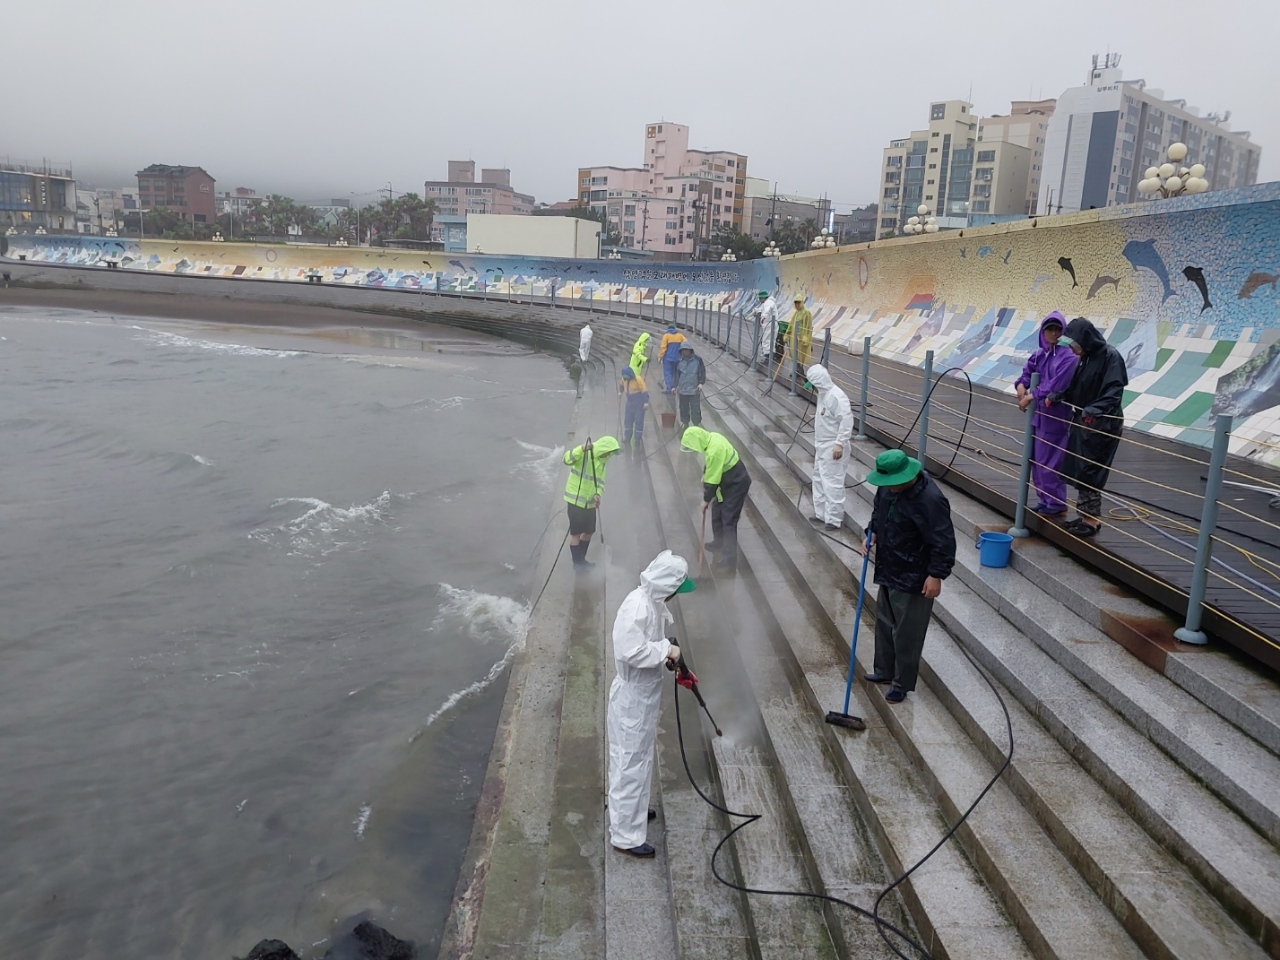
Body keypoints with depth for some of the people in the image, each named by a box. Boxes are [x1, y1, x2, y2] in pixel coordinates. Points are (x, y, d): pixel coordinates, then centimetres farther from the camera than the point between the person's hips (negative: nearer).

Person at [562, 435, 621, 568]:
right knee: (576, 532, 3)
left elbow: (600, 481, 9)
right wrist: (581, 449, -47)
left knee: (589, 531, 16)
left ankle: (581, 559, 33)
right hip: (576, 500, -7)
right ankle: (577, 562, 17)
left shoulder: (602, 461, 6)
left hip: (590, 502, 7)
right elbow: (567, 459, -33)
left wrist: (597, 494, -10)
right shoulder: (584, 454, -17)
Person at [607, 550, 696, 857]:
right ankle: (625, 835, 11)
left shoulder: (654, 601, 3)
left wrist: (668, 654, 7)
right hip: (631, 698, -10)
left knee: (640, 757, 25)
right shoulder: (637, 606, -28)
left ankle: (632, 808, 45)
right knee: (630, 763, 1)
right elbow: (631, 651, -33)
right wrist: (666, 650, -24)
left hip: (645, 694, 10)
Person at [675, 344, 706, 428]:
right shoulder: (679, 361, 1)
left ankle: (697, 424, 10)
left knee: (695, 408, -1)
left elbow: (702, 371, 2)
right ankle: (685, 422, 29)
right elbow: (676, 374, 10)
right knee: (684, 407, 13)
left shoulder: (697, 359, -5)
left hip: (694, 389, -2)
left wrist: (701, 383, -7)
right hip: (683, 389, 2)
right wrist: (675, 386, 9)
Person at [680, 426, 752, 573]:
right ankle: (719, 541, 42)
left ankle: (729, 561, -5)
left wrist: (706, 499, -11)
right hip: (728, 480, 10)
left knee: (728, 521, -8)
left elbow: (713, 480, -23)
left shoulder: (714, 451, -33)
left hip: (736, 484, -10)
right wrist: (704, 476, 5)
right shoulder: (712, 437, -5)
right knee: (717, 511, 22)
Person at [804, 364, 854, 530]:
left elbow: (847, 420, -25)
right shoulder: (823, 394, 9)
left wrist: (840, 444, -25)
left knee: (832, 483, -6)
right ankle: (821, 513, 30)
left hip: (832, 447, -11)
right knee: (819, 479, 18)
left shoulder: (836, 396, -22)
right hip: (821, 445, 11)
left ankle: (835, 519, 1)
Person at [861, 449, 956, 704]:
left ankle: (902, 683, 22)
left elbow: (944, 542, -24)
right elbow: (878, 510, 16)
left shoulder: (930, 500, -29)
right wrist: (872, 533, 2)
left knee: (907, 633, 6)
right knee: (884, 624, 22)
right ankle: (885, 670, 40)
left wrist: (936, 575, -22)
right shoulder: (889, 487, -4)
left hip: (913, 579, -8)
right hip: (888, 571, 9)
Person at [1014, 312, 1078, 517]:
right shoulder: (1039, 355, 10)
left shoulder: (1068, 356, -12)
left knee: (1050, 461, -3)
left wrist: (1032, 396, -16)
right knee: (1036, 459, 12)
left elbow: (1056, 385, -19)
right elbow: (1027, 373, 12)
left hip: (1055, 415, -7)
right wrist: (1021, 386, -10)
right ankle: (1044, 500, 24)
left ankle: (1057, 503, 9)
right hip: (1038, 413, 7)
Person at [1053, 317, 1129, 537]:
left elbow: (1113, 393, -23)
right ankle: (1085, 515, 21)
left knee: (1089, 472, -4)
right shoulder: (1085, 357, 9)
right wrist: (1057, 396, 1)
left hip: (1102, 425, -8)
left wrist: (1093, 411, -35)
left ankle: (1092, 519, 6)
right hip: (1083, 421, 8)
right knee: (1077, 471, 11)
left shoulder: (1110, 356, -15)